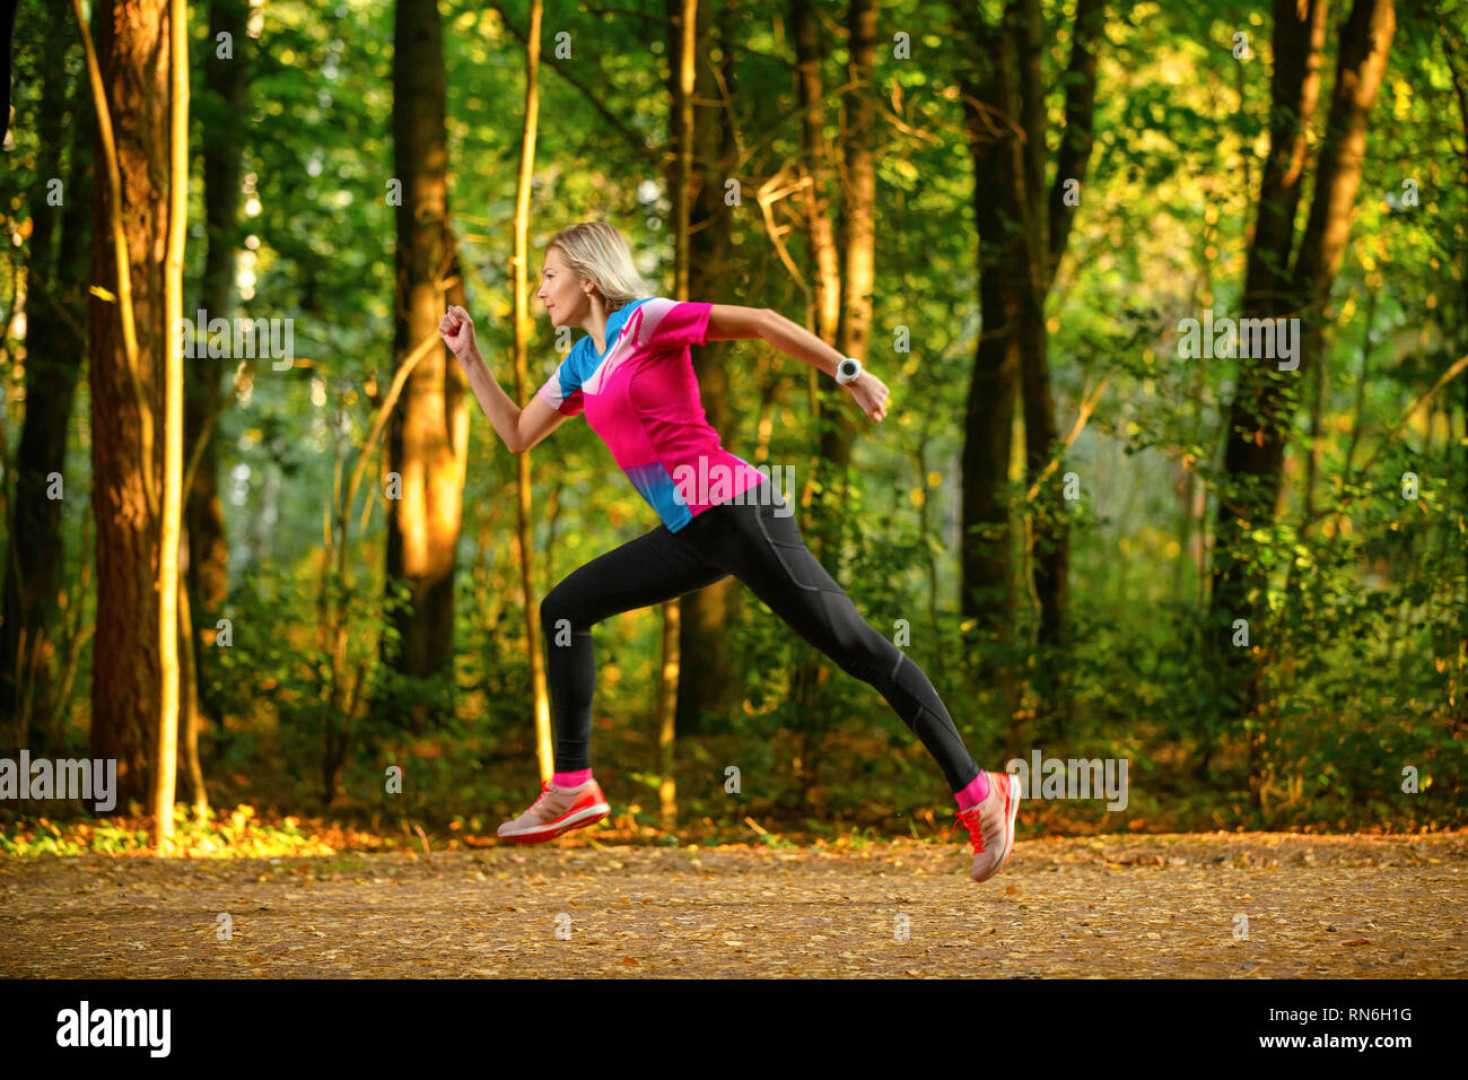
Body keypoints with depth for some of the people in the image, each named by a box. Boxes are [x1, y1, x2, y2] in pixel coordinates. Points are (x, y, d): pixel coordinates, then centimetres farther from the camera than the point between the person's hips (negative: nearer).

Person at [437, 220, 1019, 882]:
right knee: (563, 611, 11)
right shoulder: (581, 365, 17)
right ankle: (573, 787, 15)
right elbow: (518, 435, 27)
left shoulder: (643, 320, -8)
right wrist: (469, 359, 21)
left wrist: (847, 373, -15)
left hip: (734, 512, -9)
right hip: (691, 535, 9)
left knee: (856, 648, -8)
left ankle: (979, 794, -6)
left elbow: (760, 323, -11)